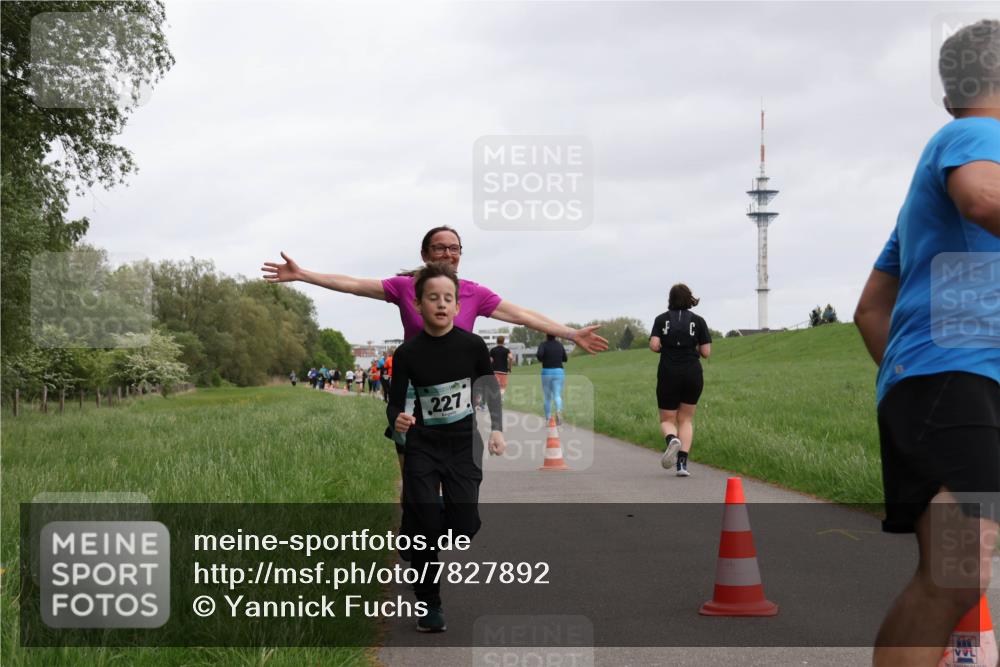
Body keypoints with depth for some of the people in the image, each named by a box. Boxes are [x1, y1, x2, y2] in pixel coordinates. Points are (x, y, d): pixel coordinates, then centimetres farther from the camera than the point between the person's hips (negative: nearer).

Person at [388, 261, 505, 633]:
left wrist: (496, 429, 1)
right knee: (424, 524, -8)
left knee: (464, 524, -9)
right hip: (422, 445, -1)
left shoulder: (472, 345, -7)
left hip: (462, 442, 1)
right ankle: (428, 605, 7)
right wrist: (397, 421, -27)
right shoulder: (407, 354, -9)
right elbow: (394, 405, -5)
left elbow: (490, 388, 8)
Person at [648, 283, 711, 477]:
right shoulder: (698, 320, 3)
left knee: (667, 420, 11)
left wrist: (665, 349, 12)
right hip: (693, 375, 1)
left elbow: (654, 346, -9)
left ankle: (672, 439, -24)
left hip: (668, 374, -1)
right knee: (686, 419, 14)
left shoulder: (661, 319, 2)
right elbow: (706, 352, -2)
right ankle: (682, 463, 0)